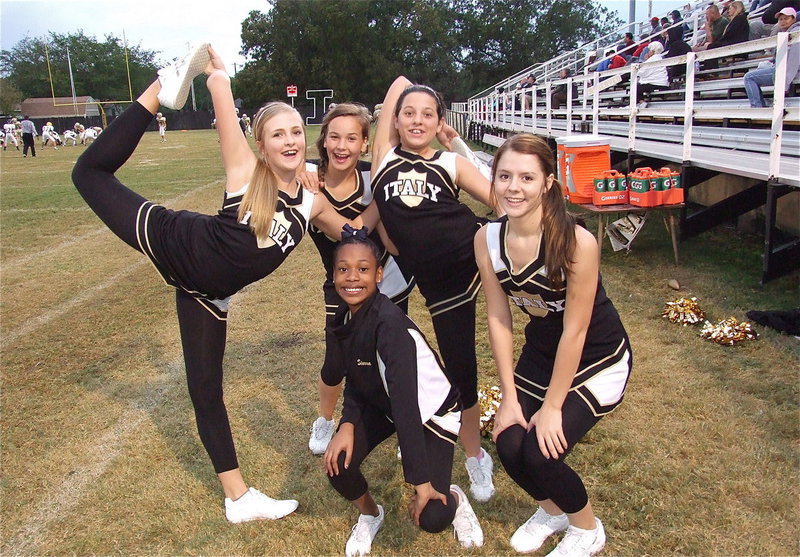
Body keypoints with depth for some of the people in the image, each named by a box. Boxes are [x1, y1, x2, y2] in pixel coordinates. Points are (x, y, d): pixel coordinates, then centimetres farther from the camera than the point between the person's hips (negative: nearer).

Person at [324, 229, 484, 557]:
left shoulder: (389, 324, -34)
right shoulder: (344, 319, -10)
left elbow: (405, 402, -36)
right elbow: (354, 380, 1)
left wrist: (421, 481, -34)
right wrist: (348, 424, -18)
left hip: (432, 411, -6)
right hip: (381, 404, 6)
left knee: (431, 517, -17)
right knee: (338, 464, -16)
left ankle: (453, 499, 21)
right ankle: (369, 514, 17)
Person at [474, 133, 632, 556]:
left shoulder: (576, 241, -30)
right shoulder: (487, 240, -14)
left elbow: (574, 330, -23)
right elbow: (498, 318, -8)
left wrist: (552, 407, -16)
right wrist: (509, 397, -7)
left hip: (597, 360, -5)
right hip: (539, 352, 5)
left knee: (540, 453, -14)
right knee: (509, 445, -7)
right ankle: (552, 509, 29)